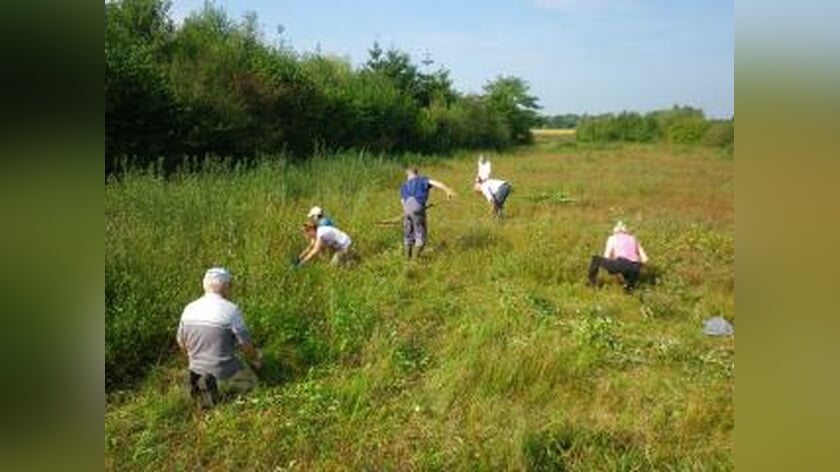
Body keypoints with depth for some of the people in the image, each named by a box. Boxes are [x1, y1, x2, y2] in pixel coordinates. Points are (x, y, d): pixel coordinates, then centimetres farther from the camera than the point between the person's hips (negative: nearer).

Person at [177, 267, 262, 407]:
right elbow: (245, 344, -11)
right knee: (251, 379, 18)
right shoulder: (231, 309, -19)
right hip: (223, 371, -6)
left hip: (196, 369, 6)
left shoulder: (189, 309, -1)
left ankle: (200, 383, 2)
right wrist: (256, 359, 10)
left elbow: (181, 342, 10)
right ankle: (219, 385, -7)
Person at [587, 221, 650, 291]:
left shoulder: (612, 238, 26)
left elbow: (606, 257, 15)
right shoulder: (633, 238, 34)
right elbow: (644, 259, 25)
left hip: (622, 263, -2)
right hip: (635, 267, 3)